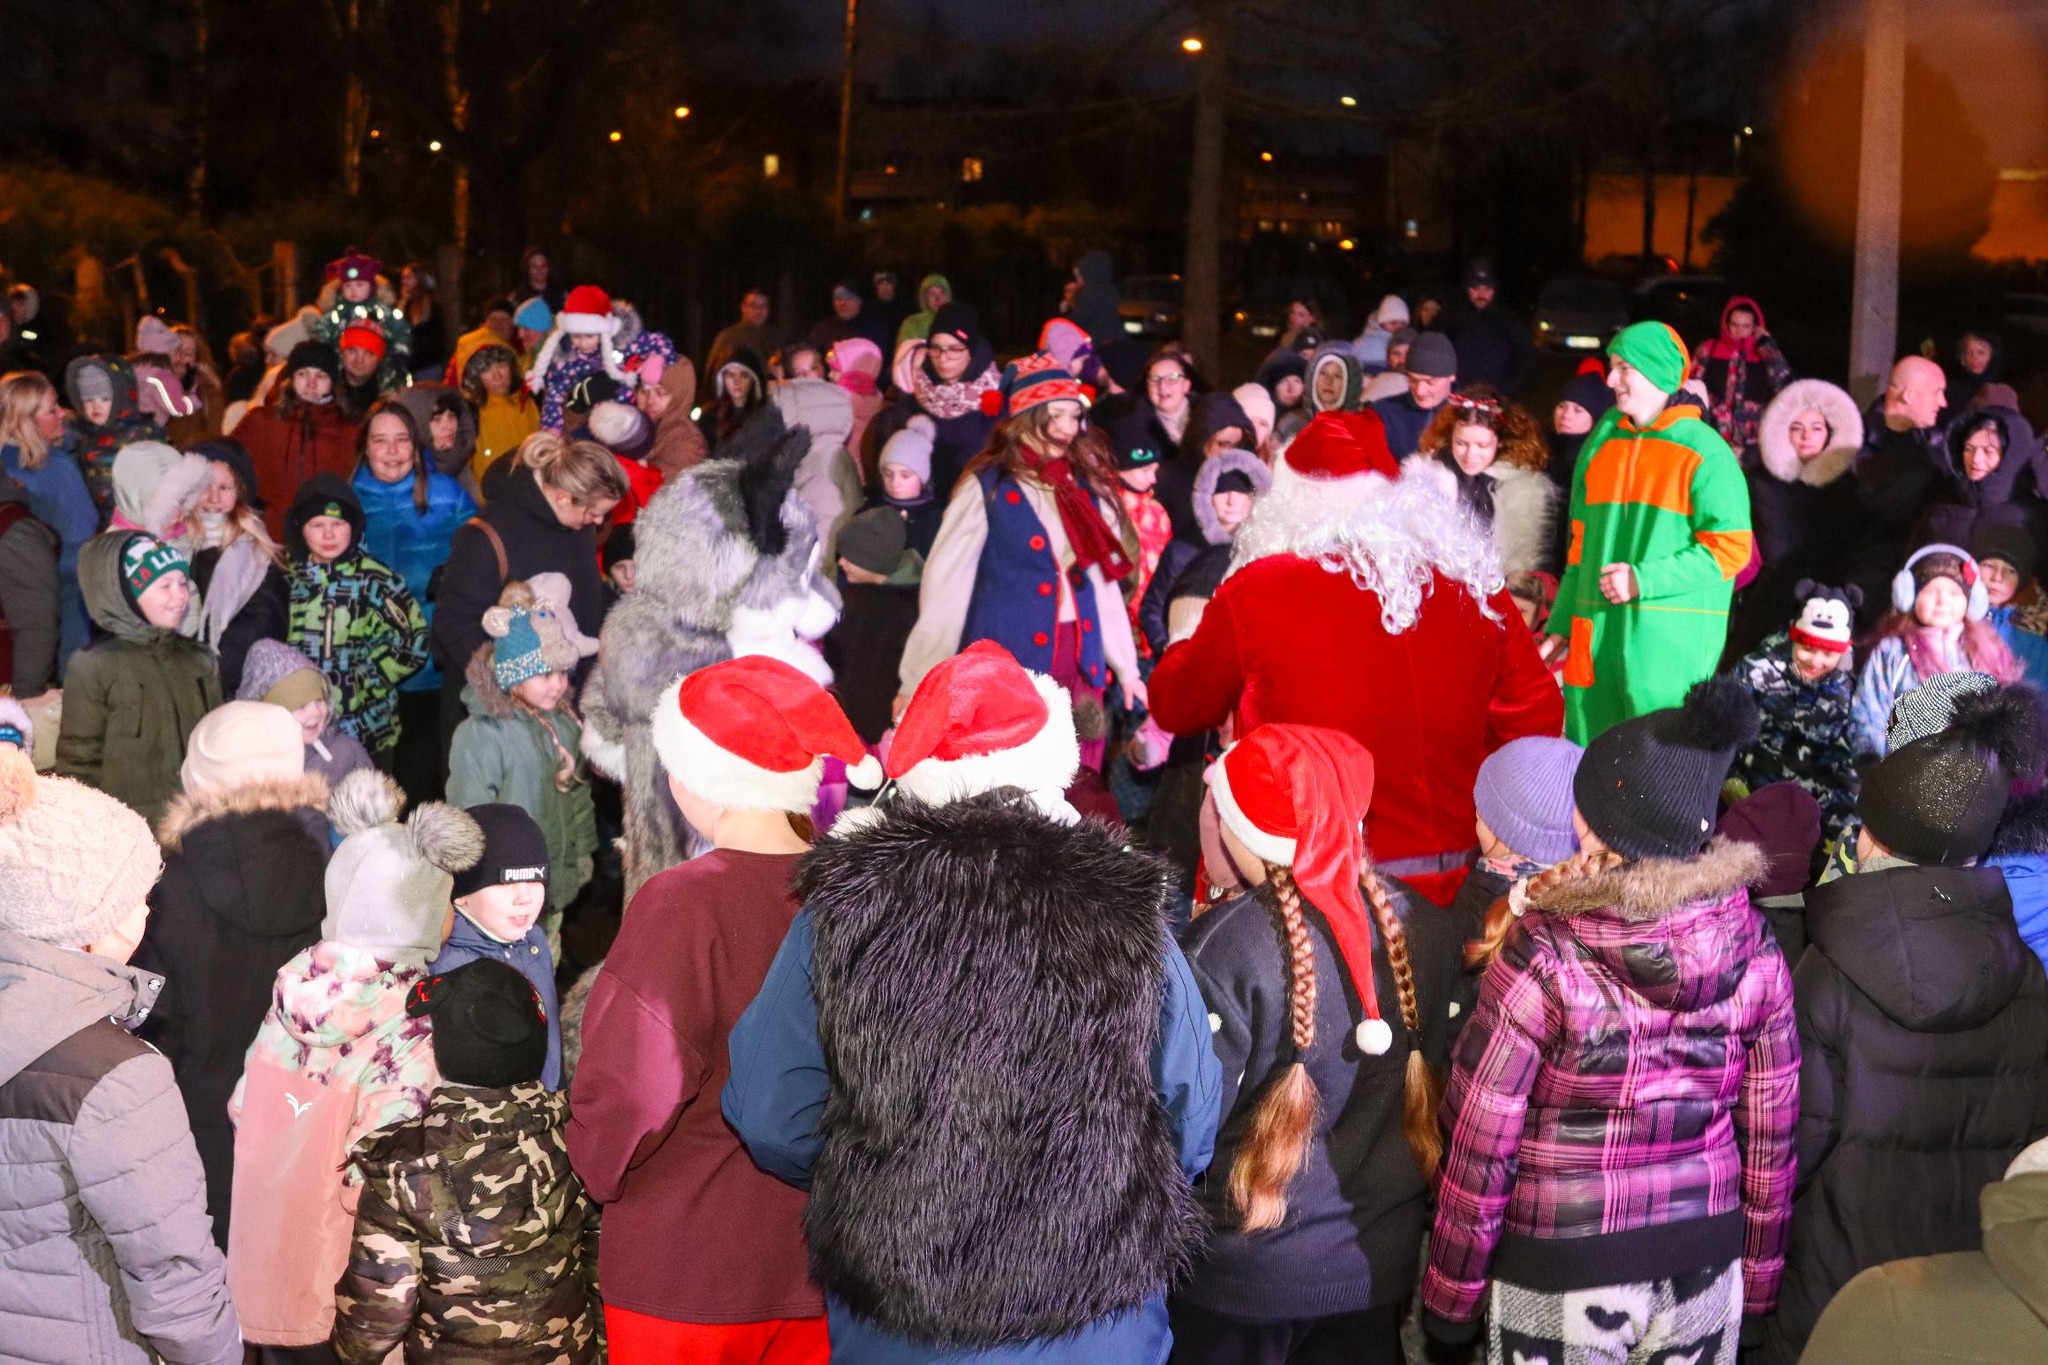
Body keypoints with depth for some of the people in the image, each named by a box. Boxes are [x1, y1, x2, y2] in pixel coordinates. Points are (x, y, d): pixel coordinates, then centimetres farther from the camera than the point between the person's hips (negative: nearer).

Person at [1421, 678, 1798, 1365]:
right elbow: (1770, 1136, 0)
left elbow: (1480, 1152, -15)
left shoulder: (1543, 960, -21)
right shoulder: (1753, 947, -9)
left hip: (1560, 1275, -3)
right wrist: (1758, 1281, 13)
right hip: (1705, 1265, 4)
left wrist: (1449, 1297, -3)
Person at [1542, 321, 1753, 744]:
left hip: (1672, 638, -6)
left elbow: (1730, 549, -10)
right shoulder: (1603, 442, 12)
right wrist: (1562, 625, 14)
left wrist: (1644, 580, -17)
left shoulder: (1704, 452, -6)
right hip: (1597, 632, 6)